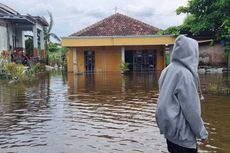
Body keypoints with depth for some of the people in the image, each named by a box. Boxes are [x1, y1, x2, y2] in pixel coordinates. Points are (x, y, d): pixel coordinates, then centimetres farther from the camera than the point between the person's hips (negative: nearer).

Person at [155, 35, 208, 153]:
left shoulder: (167, 71, 5)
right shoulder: (184, 73, -20)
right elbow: (191, 109, -19)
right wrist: (202, 133, -8)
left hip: (171, 128, 8)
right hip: (182, 133, -8)